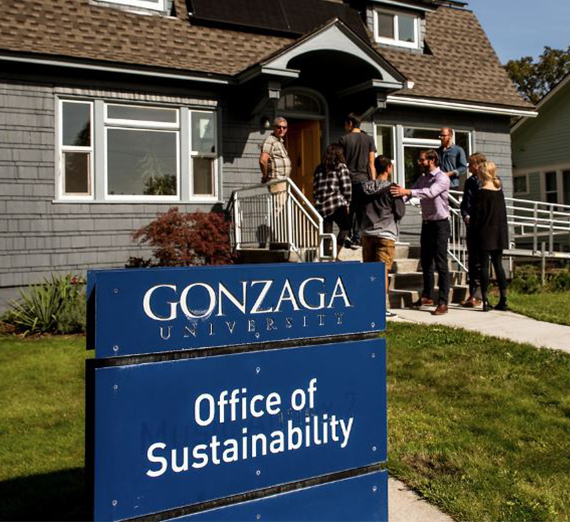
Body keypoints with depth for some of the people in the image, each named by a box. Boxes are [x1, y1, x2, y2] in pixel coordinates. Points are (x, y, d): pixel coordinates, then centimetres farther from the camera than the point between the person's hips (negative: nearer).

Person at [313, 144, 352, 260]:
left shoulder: (319, 169, 16)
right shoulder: (341, 166, 2)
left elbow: (315, 188, 13)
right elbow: (346, 187, -4)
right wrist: (347, 203, 6)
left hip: (321, 207, 5)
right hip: (337, 205, -5)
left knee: (326, 234, 9)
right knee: (345, 228, 8)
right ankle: (335, 254, -10)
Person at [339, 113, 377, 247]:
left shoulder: (344, 139, 1)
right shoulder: (369, 139, 7)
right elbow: (371, 163, 4)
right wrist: (373, 181, 6)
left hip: (348, 179, -1)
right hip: (364, 179, 1)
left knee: (348, 211, 4)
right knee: (362, 210, 3)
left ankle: (349, 237, 1)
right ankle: (357, 237, -1)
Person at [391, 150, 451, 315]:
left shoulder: (442, 178, -12)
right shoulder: (422, 178, 11)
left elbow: (430, 192, -30)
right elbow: (409, 193, 1)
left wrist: (408, 191, -40)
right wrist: (400, 195, -20)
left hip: (440, 224, -8)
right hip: (426, 223, 8)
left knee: (441, 263, -7)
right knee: (425, 261, 14)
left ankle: (443, 302, -5)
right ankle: (427, 296, 27)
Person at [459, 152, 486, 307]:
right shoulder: (469, 182, 13)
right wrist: (466, 216, -3)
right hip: (471, 226, 6)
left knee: (478, 261, -2)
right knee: (472, 260, 11)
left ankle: (475, 296, 4)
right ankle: (473, 295, 19)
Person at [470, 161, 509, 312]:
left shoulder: (482, 192, -11)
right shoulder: (500, 191, 6)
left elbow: (476, 214, -11)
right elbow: (503, 212, 12)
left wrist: (474, 230, 0)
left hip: (485, 234, -5)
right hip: (499, 233, 5)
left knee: (484, 266, -1)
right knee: (498, 265, 10)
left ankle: (485, 301, -1)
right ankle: (503, 300, 10)